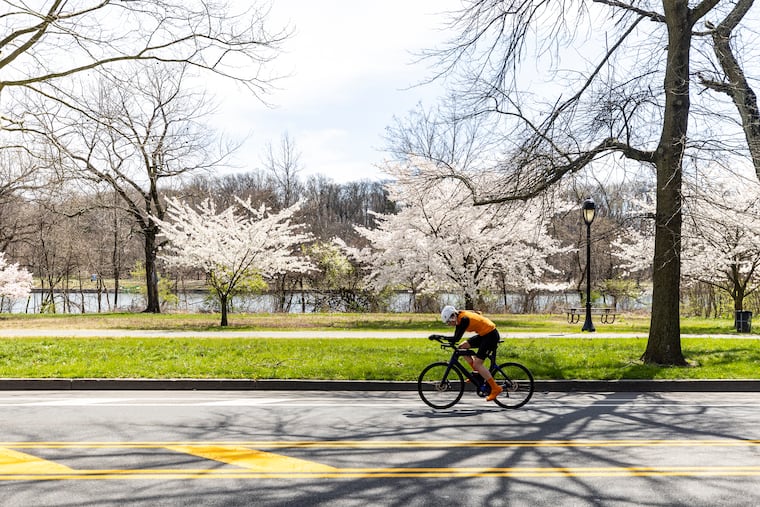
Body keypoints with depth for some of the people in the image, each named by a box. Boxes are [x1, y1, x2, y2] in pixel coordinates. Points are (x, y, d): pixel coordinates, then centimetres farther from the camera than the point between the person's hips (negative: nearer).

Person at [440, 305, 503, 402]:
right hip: (484, 335, 10)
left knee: (477, 363, -12)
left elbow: (456, 338, -26)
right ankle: (478, 374, 13)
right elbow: (456, 336, 14)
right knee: (462, 347, 7)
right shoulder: (459, 317, 4)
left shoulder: (464, 319, -23)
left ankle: (495, 388, -8)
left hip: (491, 335, -10)